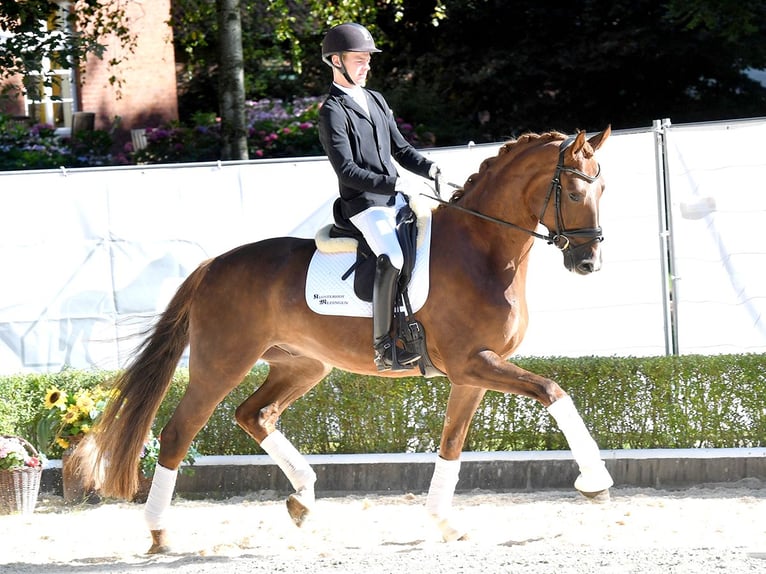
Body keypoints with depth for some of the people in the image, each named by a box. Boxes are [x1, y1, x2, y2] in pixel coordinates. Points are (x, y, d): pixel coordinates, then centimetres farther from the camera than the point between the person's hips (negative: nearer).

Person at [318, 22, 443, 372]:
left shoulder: (376, 101, 16)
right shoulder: (332, 113, -9)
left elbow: (401, 149, 20)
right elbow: (347, 171, -16)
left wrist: (430, 169, 2)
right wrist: (394, 184, -22)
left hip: (396, 198, 9)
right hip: (365, 204, -9)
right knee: (392, 258, -29)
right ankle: (383, 346, -26)